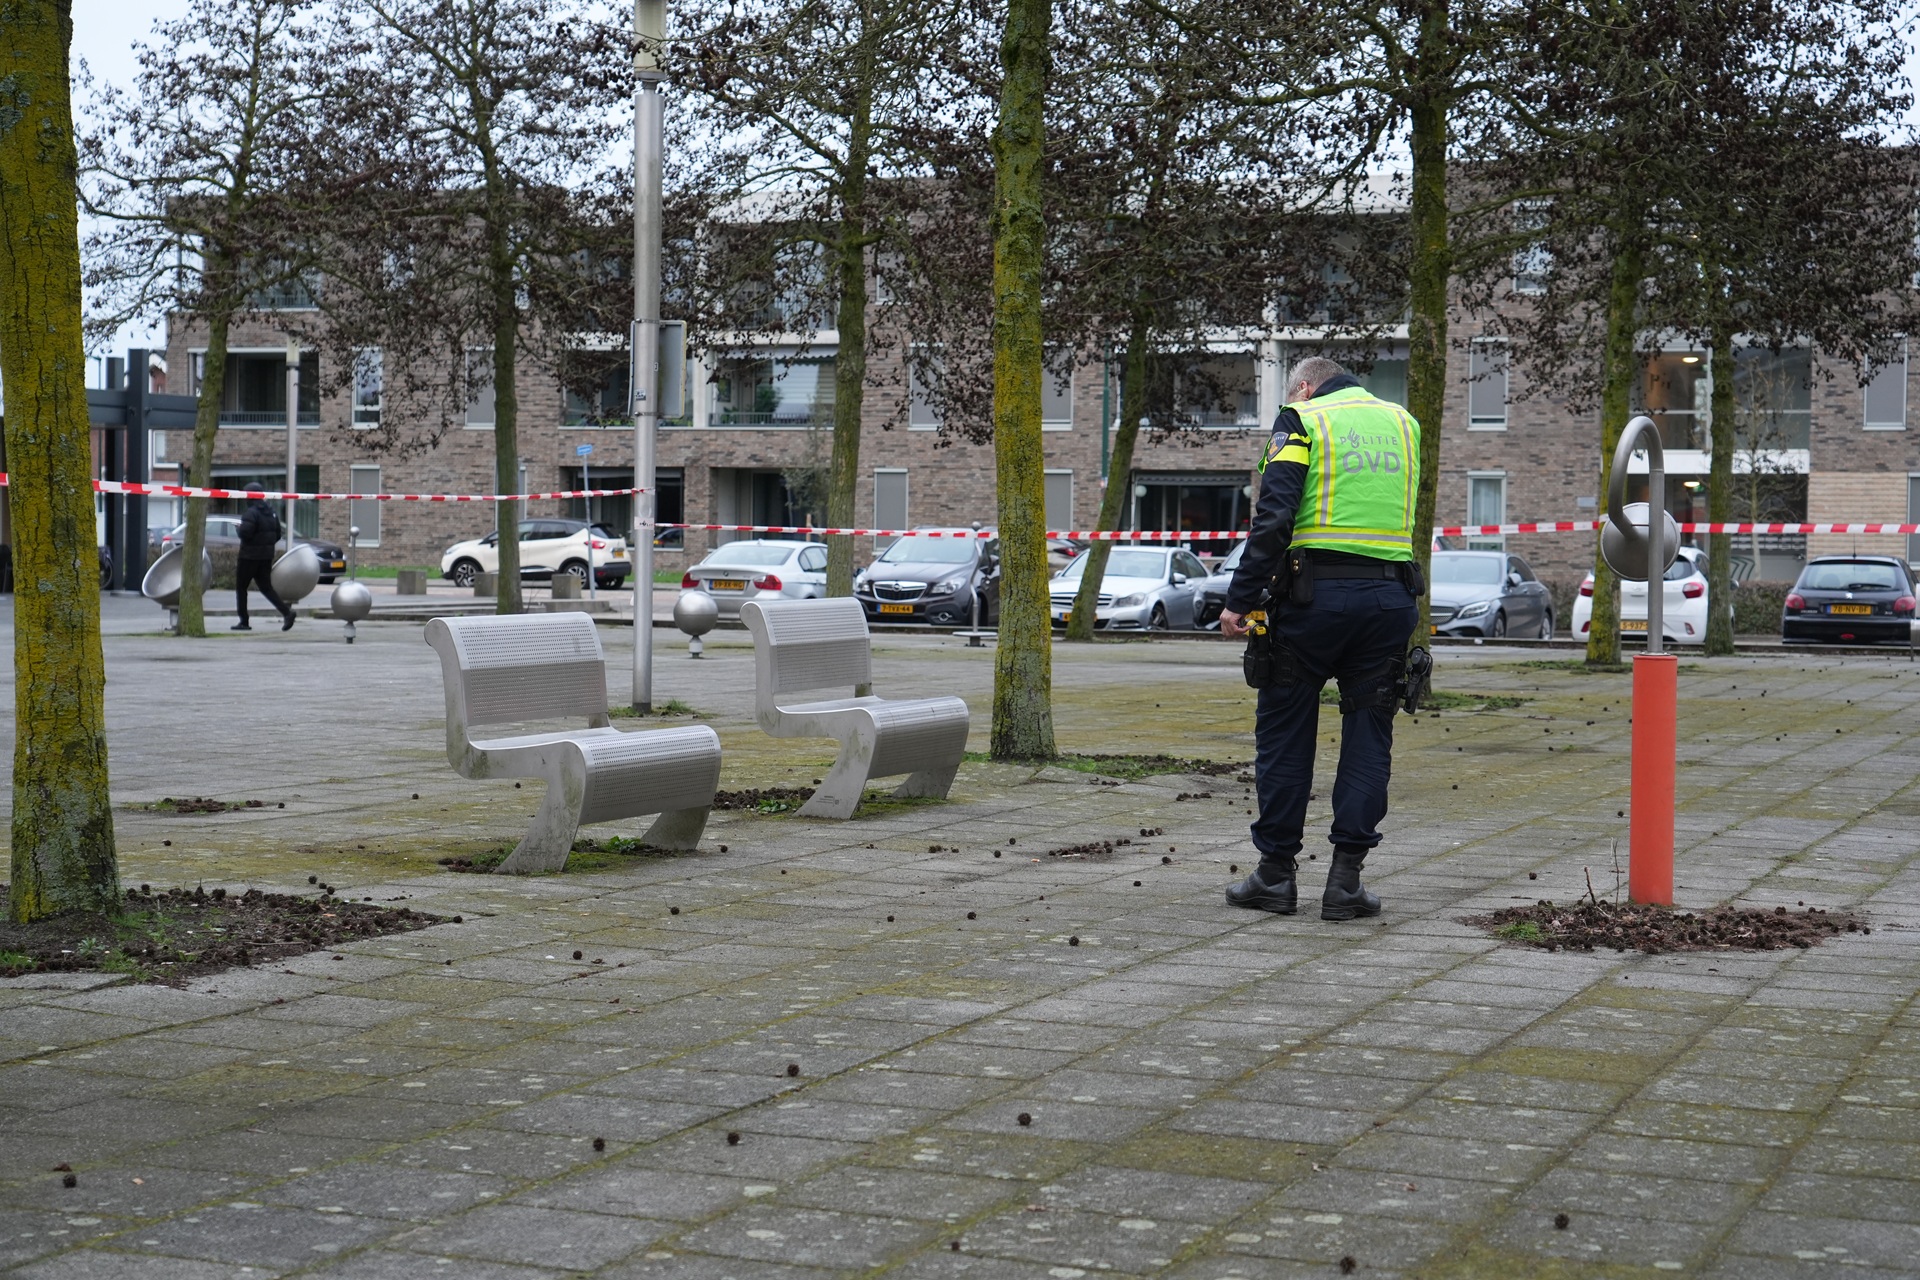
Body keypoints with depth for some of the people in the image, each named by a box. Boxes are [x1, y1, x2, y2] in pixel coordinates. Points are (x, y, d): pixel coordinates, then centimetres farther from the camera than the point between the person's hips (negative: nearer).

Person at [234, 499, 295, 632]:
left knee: (241, 586, 7)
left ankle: (244, 622, 7)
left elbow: (244, 532, -27)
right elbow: (277, 535, 12)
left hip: (250, 555, -7)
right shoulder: (271, 513, 8)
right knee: (266, 587, 10)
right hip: (267, 556, 7)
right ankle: (286, 611, -10)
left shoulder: (251, 513, -17)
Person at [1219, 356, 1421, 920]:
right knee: (1368, 735, 7)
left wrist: (1240, 598, -10)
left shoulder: (1302, 419, 1)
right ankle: (1346, 876, 5)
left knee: (1284, 730, 6)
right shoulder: (1403, 423, 18)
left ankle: (1275, 872, 9)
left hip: (1315, 593, -4)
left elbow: (1274, 518, -10)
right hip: (1390, 596, 4)